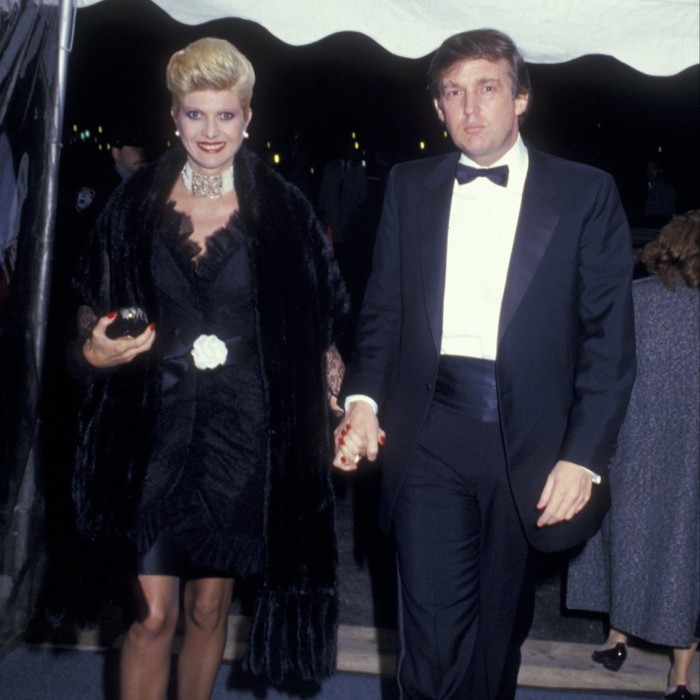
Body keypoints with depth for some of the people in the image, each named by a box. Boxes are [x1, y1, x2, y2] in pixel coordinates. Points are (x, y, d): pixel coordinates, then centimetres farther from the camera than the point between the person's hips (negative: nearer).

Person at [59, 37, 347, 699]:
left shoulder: (282, 209, -1)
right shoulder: (136, 202, 2)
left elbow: (319, 317, 10)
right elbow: (93, 311, 9)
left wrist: (328, 374, -4)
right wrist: (94, 352, -11)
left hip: (241, 429, 0)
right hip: (153, 427, 0)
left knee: (209, 606, 13)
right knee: (152, 614, -2)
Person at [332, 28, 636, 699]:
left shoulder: (586, 193, 0)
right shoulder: (409, 186, 9)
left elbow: (610, 334, -2)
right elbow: (383, 306, 10)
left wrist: (584, 456, -9)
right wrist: (363, 398, -7)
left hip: (529, 438, 0)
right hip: (430, 434, 1)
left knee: (499, 625, 15)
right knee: (433, 636, -5)